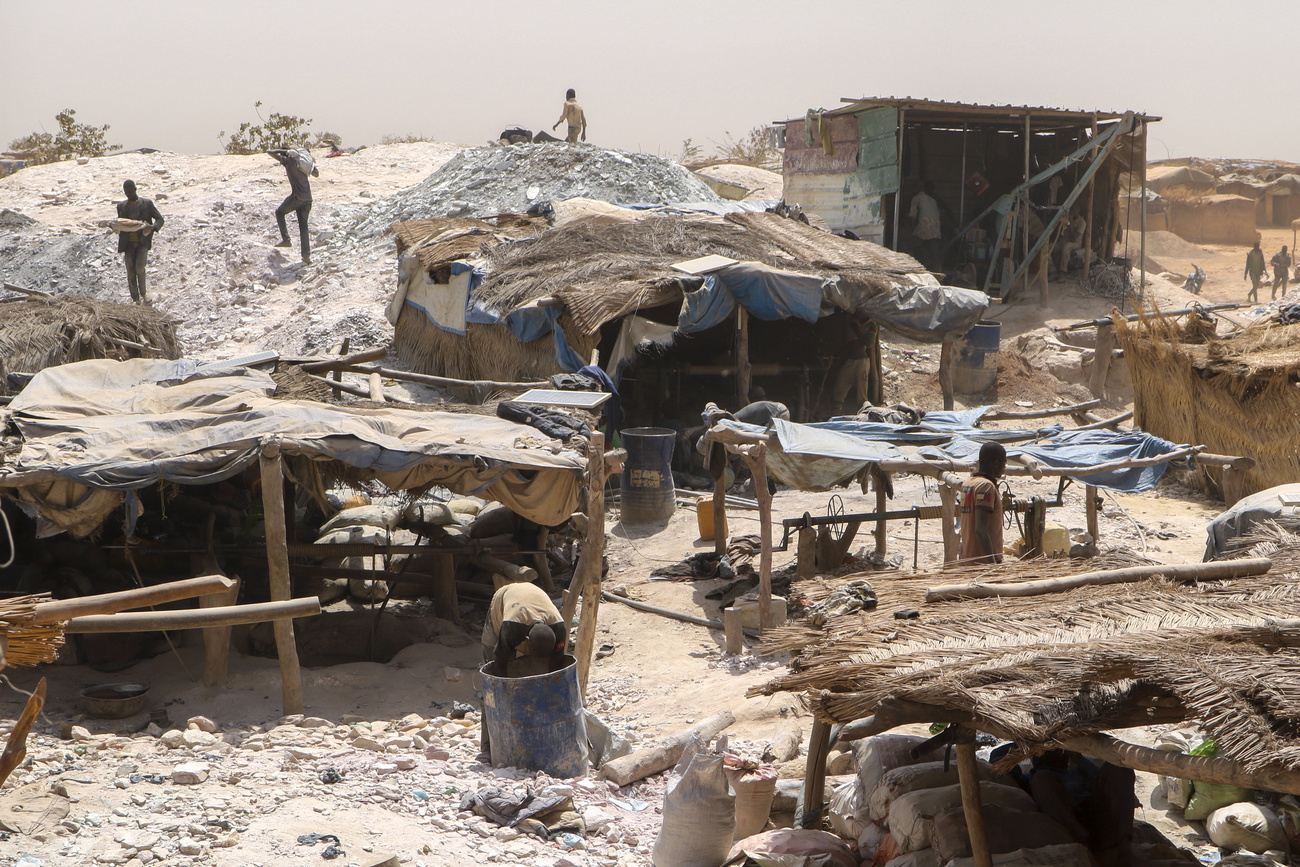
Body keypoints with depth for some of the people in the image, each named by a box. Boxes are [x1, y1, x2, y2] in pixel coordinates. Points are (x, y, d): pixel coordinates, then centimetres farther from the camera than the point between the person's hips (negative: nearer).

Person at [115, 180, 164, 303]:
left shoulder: (147, 204, 4)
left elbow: (160, 219, 2)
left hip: (142, 242, -3)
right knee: (130, 272, 0)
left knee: (139, 267, -22)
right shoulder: (121, 206, 13)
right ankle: (135, 300, 7)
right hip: (128, 243, 3)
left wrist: (153, 227, -20)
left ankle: (143, 294, -1)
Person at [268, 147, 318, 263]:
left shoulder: (288, 160, 1)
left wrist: (283, 151, 15)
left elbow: (270, 152, 7)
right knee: (303, 225, 11)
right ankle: (306, 255, 1)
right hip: (308, 198, 5)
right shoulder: (303, 160, 16)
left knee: (279, 212, 21)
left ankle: (286, 240, 14)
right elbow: (316, 174, 25)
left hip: (297, 197, -5)